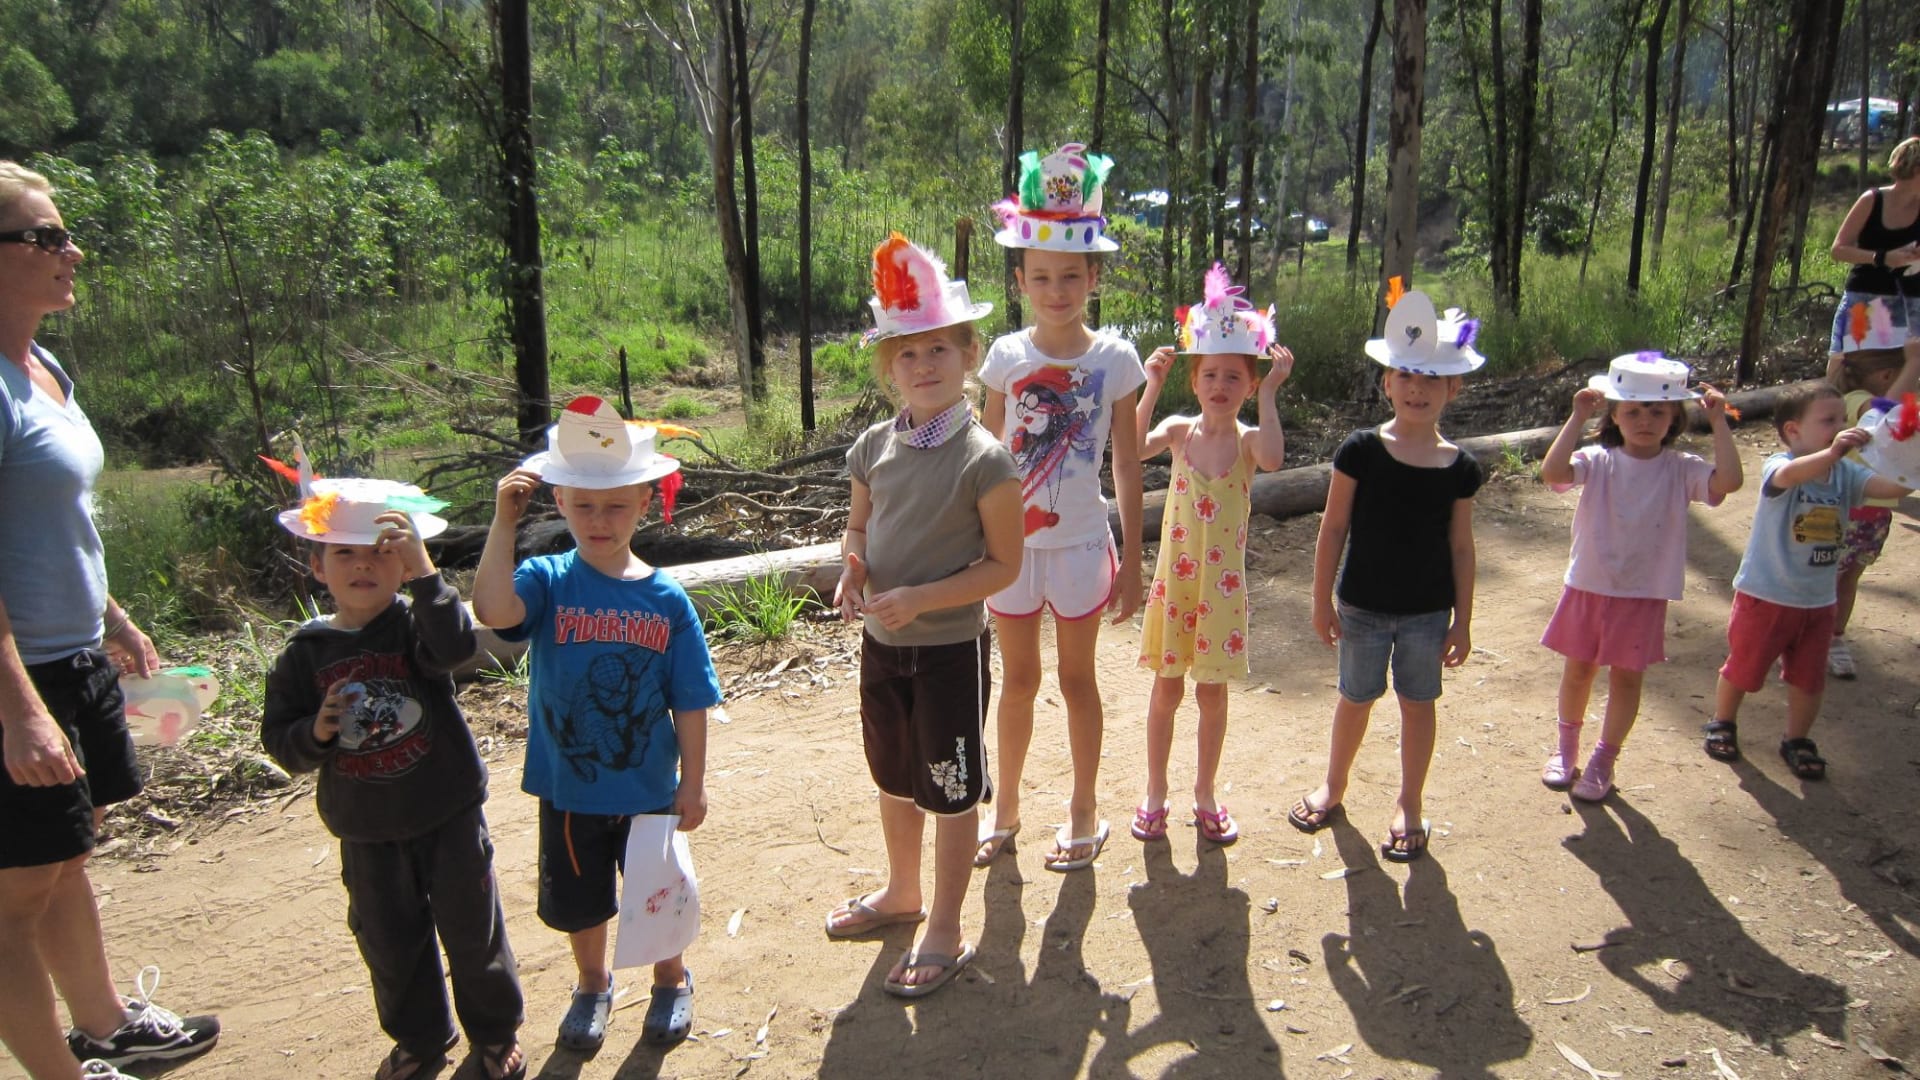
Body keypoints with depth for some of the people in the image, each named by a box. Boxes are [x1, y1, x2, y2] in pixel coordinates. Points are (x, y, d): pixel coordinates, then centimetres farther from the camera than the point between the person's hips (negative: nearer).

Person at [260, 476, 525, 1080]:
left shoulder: (416, 623, -11)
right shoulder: (306, 652, -3)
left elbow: (456, 646, -34)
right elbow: (279, 738, 1)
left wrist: (422, 566, -39)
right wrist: (315, 733, -21)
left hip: (447, 812, -3)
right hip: (367, 831, 3)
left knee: (472, 928, 10)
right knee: (390, 941, 17)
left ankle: (495, 1031, 32)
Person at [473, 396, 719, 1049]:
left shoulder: (667, 599, -9)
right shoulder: (547, 582, -12)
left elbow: (690, 704, -6)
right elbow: (493, 609, -36)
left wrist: (693, 784, -5)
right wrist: (503, 523, -33)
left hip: (650, 790, 0)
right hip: (568, 788, 0)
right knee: (580, 902, 20)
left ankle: (672, 981, 45)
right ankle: (592, 986, 48)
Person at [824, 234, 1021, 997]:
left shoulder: (985, 459, -17)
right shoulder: (874, 447, -1)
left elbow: (1004, 564, -15)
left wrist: (919, 598, -23)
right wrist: (852, 567, -10)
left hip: (950, 649, -6)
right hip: (882, 644, 6)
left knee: (951, 792, 10)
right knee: (894, 779, 23)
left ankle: (945, 933, 26)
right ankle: (902, 892, 45)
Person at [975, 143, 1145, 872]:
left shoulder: (1115, 359, -7)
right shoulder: (1006, 356, -4)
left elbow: (1127, 467, -3)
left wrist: (1132, 560, -2)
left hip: (1080, 544, -1)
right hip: (1012, 541, 1)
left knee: (1077, 678, 13)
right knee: (1017, 679, 14)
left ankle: (1084, 811, 30)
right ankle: (1005, 807, 32)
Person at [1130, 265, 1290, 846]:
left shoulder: (1249, 439, -7)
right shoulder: (1179, 429, -5)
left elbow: (1272, 458, -32)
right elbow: (1133, 449, -25)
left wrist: (1268, 393, -27)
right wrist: (1152, 386, -26)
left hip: (1222, 583, 0)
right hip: (1174, 579, 0)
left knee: (1212, 691, 12)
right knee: (1167, 689, 11)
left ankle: (1205, 792, 31)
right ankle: (1155, 792, 27)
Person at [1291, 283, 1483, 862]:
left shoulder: (1460, 468, -6)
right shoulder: (1361, 451, -11)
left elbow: (1460, 545, 1)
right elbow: (1334, 527, -6)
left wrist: (1463, 619, 3)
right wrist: (1322, 599, -5)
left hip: (1428, 610, 1)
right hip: (1364, 605, -1)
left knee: (1418, 702, 13)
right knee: (1356, 697, 14)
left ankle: (1409, 807, 30)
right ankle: (1333, 785, 37)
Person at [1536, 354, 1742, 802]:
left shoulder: (1682, 470, -6)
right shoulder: (1598, 462, -9)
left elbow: (1728, 481, -24)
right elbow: (1552, 471, -28)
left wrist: (1719, 423, -20)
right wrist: (1577, 418, -26)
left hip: (1645, 596, 0)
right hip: (1589, 586, 0)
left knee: (1627, 678, 8)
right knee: (1579, 669, 14)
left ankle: (1603, 761, 25)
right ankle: (1565, 747, 35)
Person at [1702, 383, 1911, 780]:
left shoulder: (1846, 473, -3)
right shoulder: (1779, 466, -19)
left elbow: (1892, 486, -18)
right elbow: (1789, 475, -44)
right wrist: (1831, 453, -61)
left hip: (1818, 600, 5)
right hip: (1766, 595, -5)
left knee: (1809, 677, 14)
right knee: (1743, 668, 12)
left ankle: (1797, 741, 33)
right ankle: (1722, 725, 35)